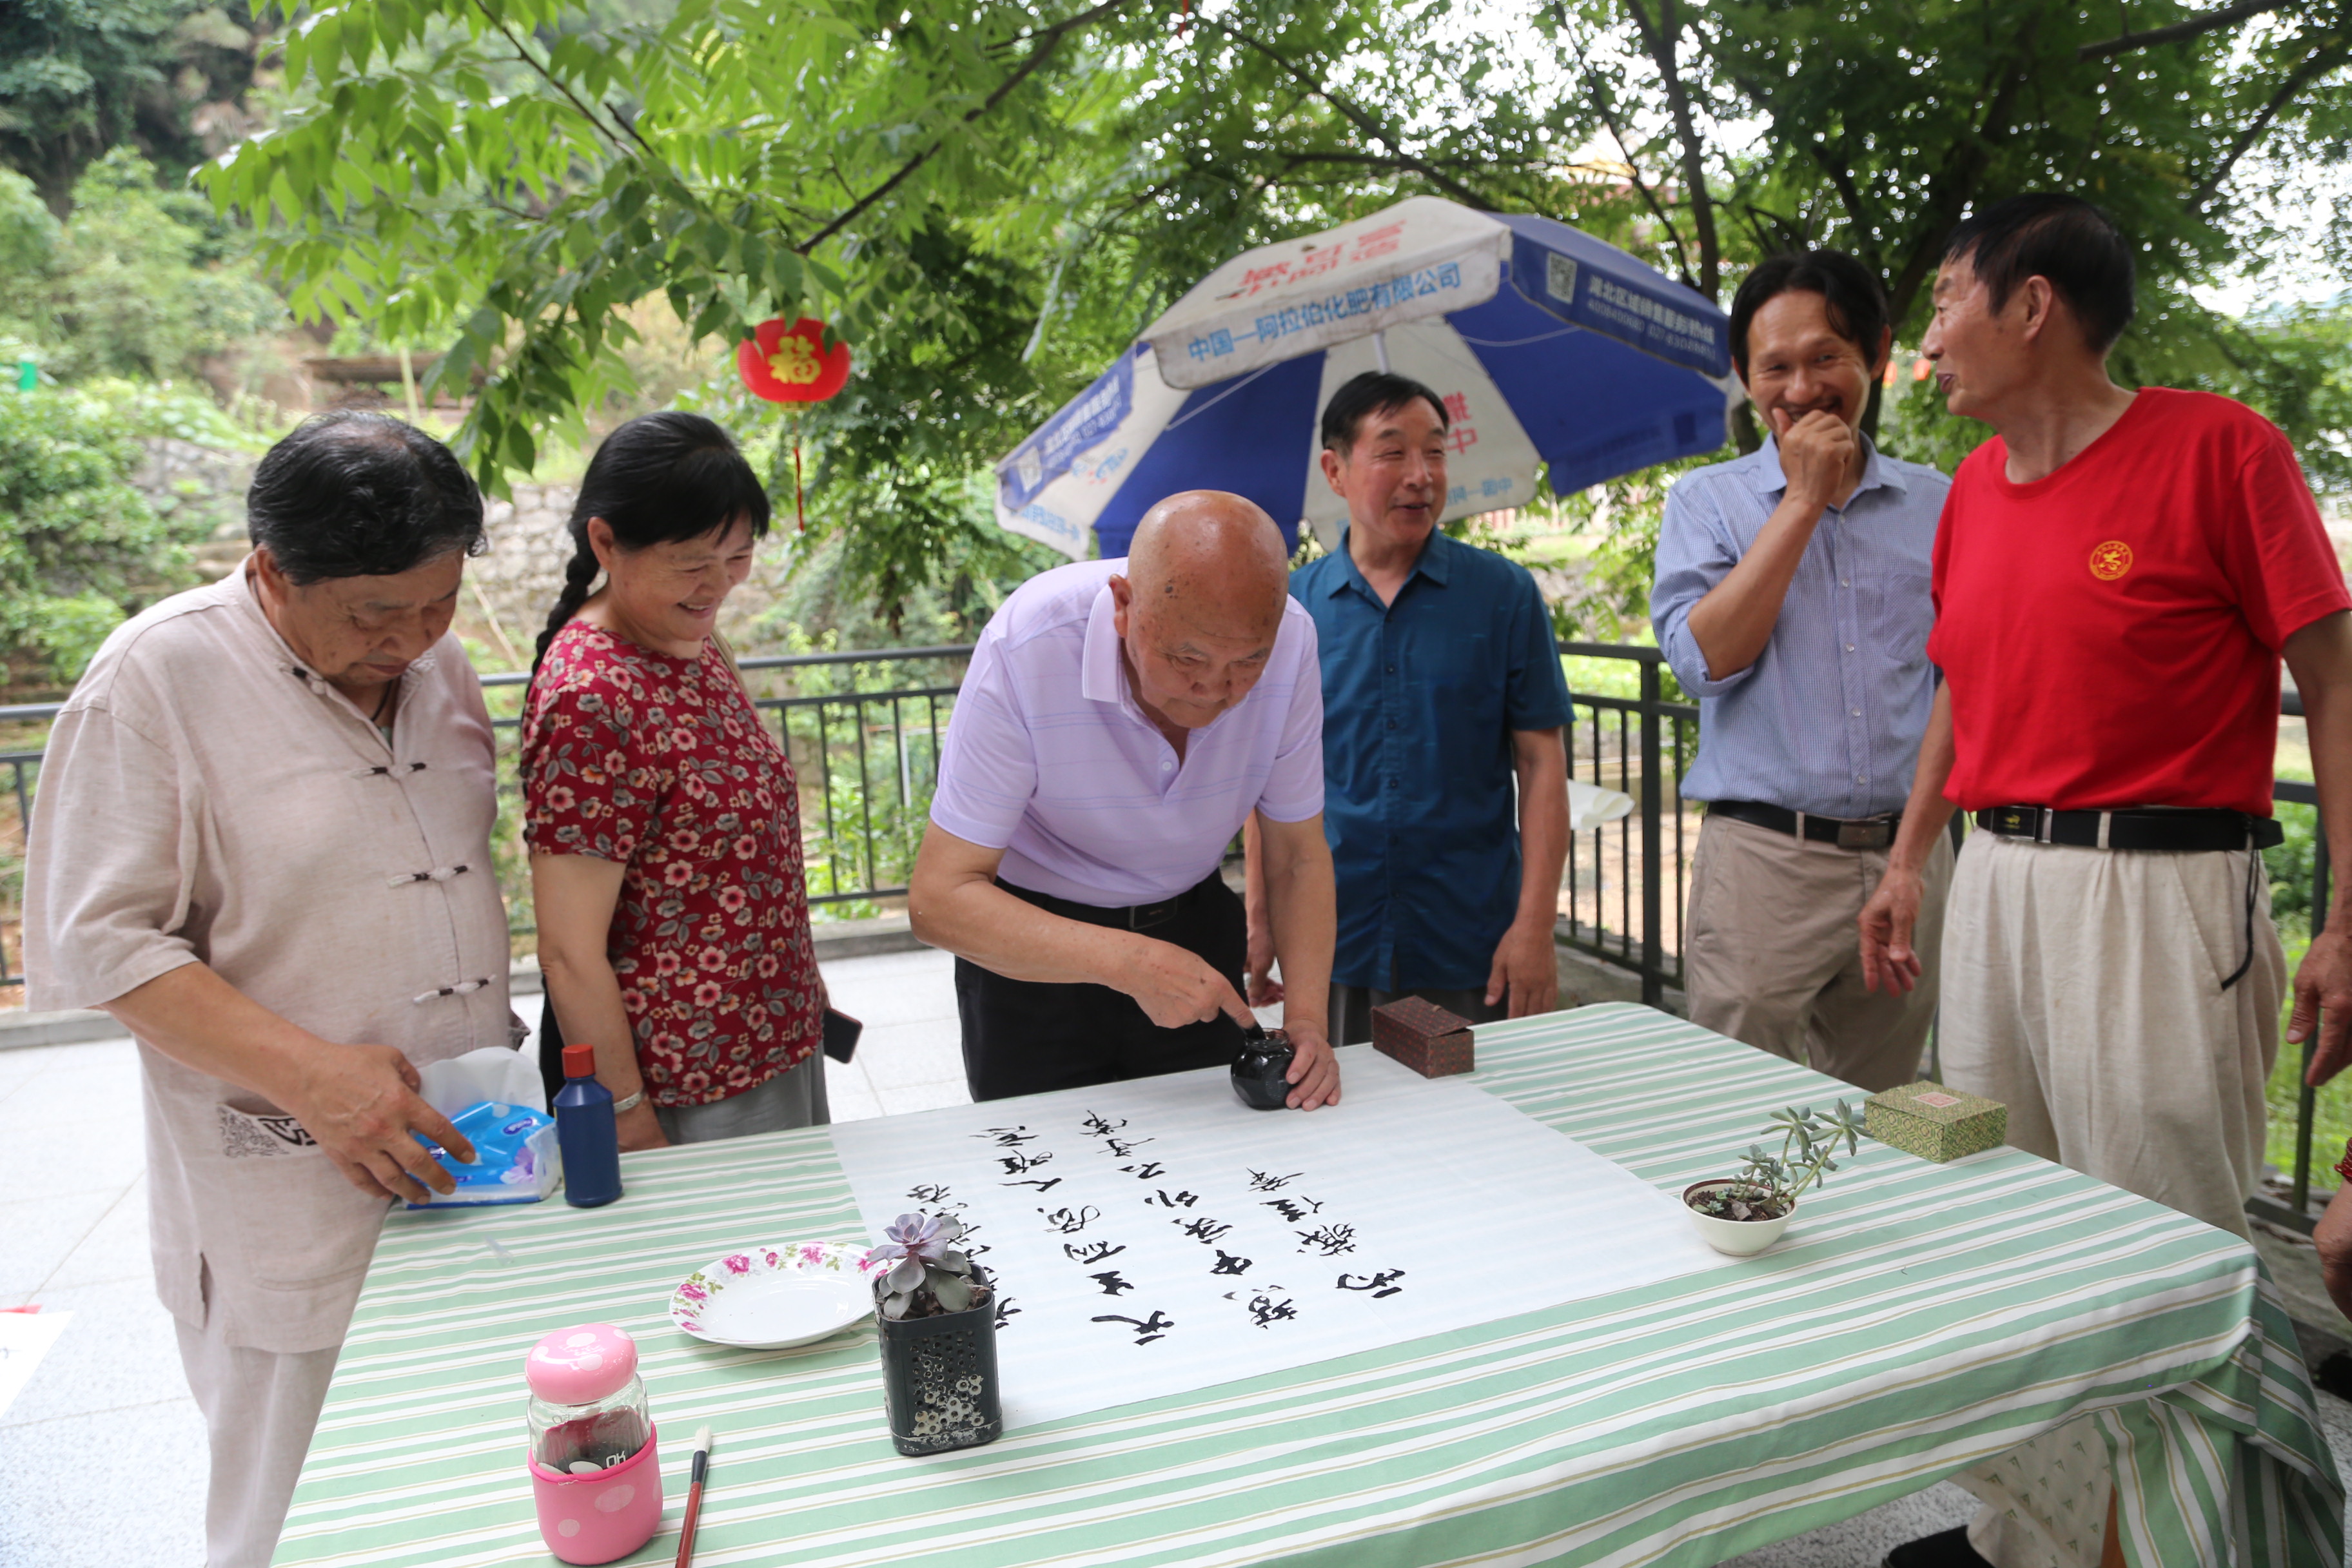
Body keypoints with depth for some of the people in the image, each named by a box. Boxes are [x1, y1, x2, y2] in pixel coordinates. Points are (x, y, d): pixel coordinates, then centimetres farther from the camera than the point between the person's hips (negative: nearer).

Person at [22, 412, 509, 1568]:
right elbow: (99, 942, -13)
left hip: (468, 1162, 5)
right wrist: (312, 1074, -23)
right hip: (293, 1208, -5)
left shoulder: (438, 668, 7)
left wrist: (506, 1071, 10)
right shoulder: (158, 676, -12)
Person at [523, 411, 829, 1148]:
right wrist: (631, 1124, -17)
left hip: (775, 1048, 9)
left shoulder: (691, 640, 3)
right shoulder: (591, 699, -24)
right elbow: (571, 955, -21)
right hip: (685, 1103, -9)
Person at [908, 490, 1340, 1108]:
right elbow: (938, 898, -30)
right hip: (1032, 940, -3)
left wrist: (1306, 1018, -22)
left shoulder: (1287, 640, -21)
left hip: (1194, 927, 3)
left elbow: (1298, 856, -8)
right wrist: (1125, 962, -41)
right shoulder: (1027, 646, -31)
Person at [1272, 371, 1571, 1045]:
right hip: (1330, 951, 1)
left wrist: (1536, 924, -10)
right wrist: (1262, 918, 1)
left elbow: (1541, 762, -3)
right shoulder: (1291, 605, 2)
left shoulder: (1505, 594, -1)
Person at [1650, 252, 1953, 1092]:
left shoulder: (1937, 504, 10)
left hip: (1909, 857, 3)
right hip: (1764, 858, -3)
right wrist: (1804, 497, -9)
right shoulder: (1707, 501, 3)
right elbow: (1705, 658, -12)